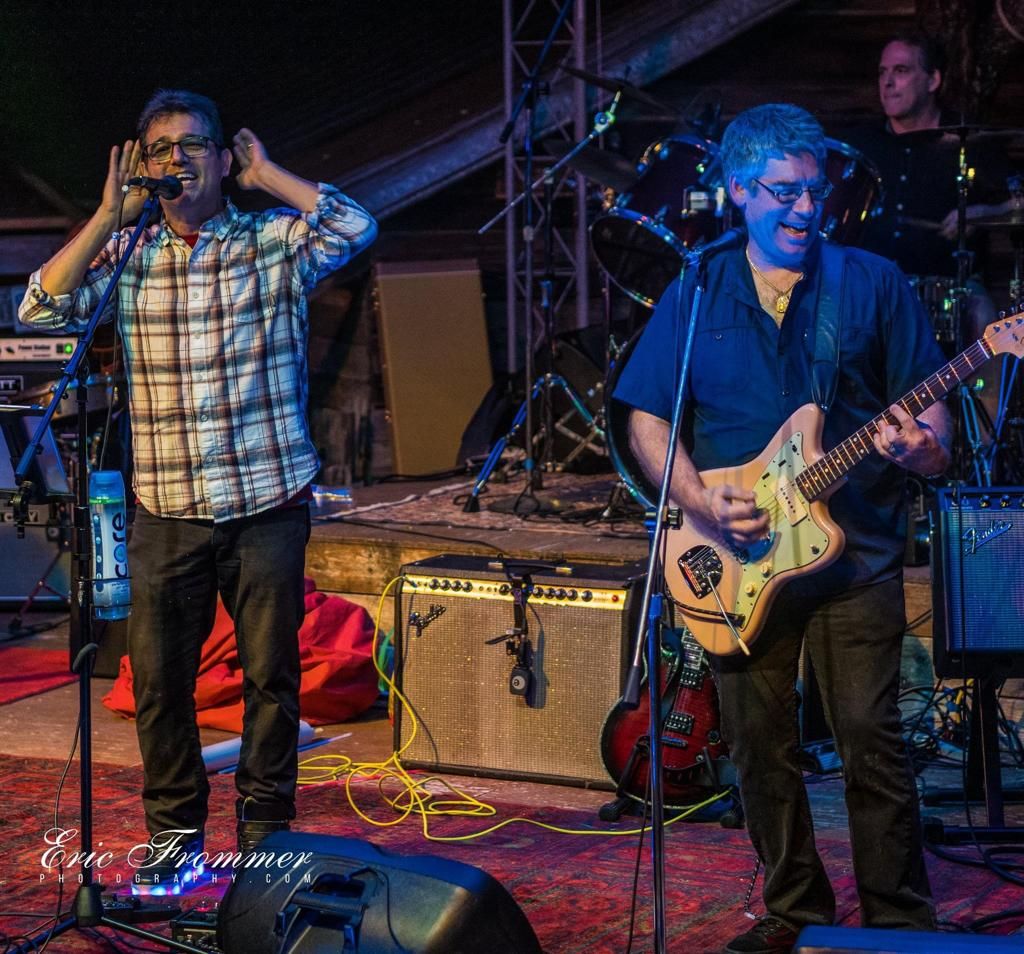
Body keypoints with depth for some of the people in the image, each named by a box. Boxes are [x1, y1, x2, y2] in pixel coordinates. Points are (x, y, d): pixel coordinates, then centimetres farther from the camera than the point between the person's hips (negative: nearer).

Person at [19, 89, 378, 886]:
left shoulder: (274, 241, 0)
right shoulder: (127, 254, 8)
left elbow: (356, 228, -18)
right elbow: (42, 310, -5)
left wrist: (265, 174, -8)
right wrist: (110, 215, -6)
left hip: (267, 503, -2)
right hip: (166, 513, 2)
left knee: (272, 675, 5)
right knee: (159, 679, 6)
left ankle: (264, 828, 19)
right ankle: (173, 833, 21)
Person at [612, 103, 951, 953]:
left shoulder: (873, 284, 4)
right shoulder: (696, 295, 9)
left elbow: (934, 428, 4)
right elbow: (648, 421, 8)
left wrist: (921, 447, -20)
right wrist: (701, 502, -8)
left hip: (856, 554, -2)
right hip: (742, 560, 2)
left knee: (872, 738, -7)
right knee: (760, 746, 6)